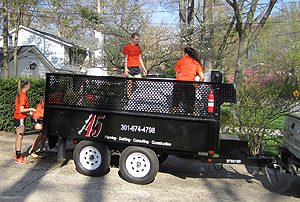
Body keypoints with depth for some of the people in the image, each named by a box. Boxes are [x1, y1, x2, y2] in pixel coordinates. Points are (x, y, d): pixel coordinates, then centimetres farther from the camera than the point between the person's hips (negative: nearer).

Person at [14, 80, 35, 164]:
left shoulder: (19, 94, 10)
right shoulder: (23, 96, -18)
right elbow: (21, 110, -22)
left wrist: (28, 111, 9)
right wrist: (31, 109, -9)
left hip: (17, 118, 10)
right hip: (20, 118, -10)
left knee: (18, 137, 16)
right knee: (20, 137, -4)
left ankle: (17, 155, 26)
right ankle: (18, 158, 2)